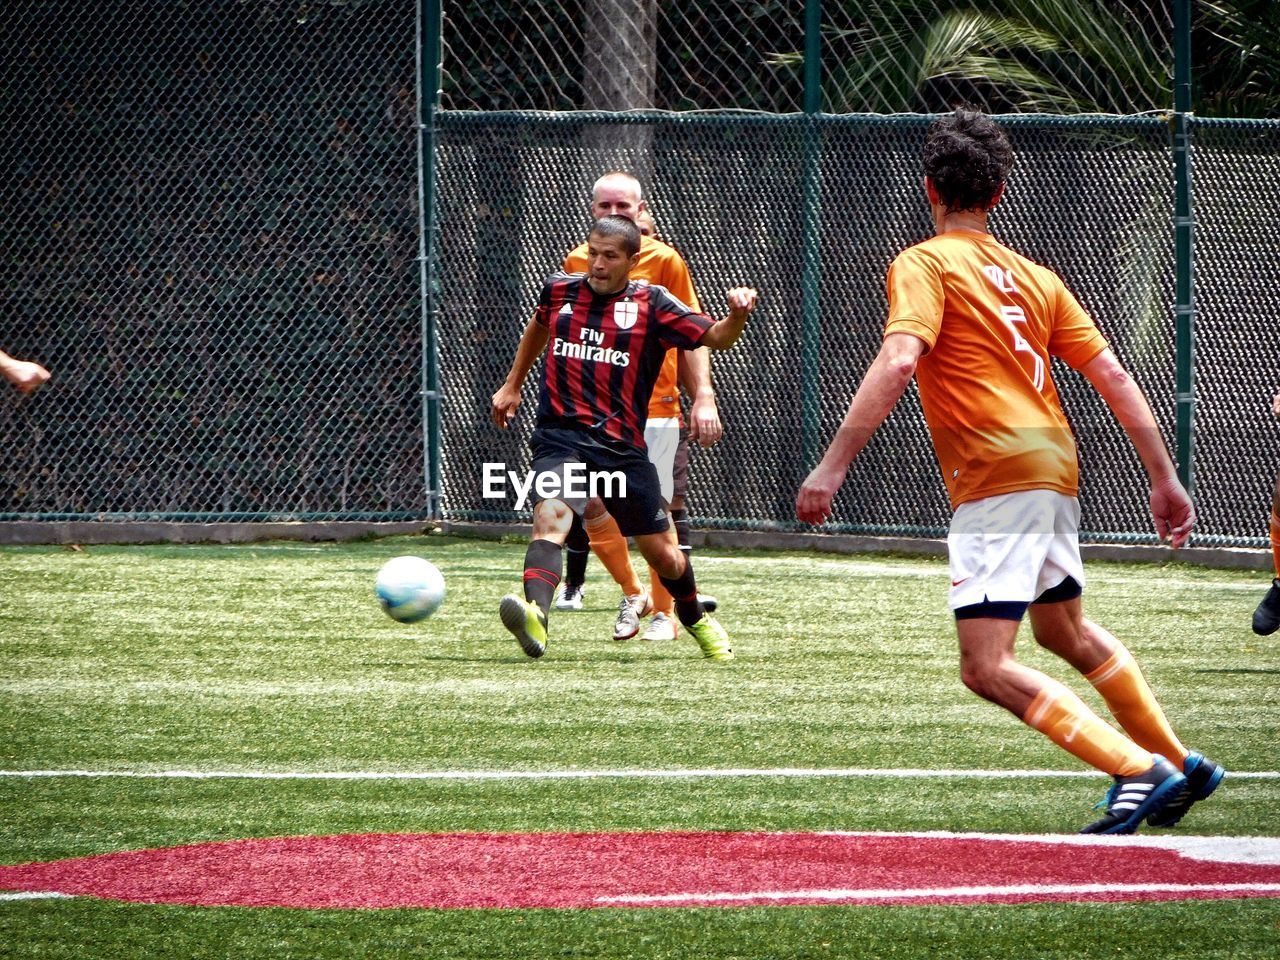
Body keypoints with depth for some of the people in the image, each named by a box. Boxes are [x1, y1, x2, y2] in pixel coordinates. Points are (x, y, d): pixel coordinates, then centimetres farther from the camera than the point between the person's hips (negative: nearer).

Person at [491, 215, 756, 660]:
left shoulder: (651, 303, 1)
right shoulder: (559, 289, 8)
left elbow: (716, 338, -5)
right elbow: (539, 326, 31)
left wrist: (736, 316, -27)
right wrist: (513, 385, 36)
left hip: (622, 444, 0)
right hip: (560, 437, 0)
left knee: (663, 554, 11)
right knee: (550, 518, -30)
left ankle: (696, 620, 42)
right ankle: (535, 618, -51)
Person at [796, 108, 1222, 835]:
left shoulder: (924, 265, -2)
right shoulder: (1034, 276, 18)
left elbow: (897, 364, -19)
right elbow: (1113, 376, 14)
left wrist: (832, 467, -22)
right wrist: (1165, 479, 17)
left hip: (997, 476, -8)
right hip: (1055, 468, 8)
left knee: (987, 667, -10)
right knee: (1065, 630, 30)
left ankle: (1138, 771, -19)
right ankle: (1182, 766, 39)